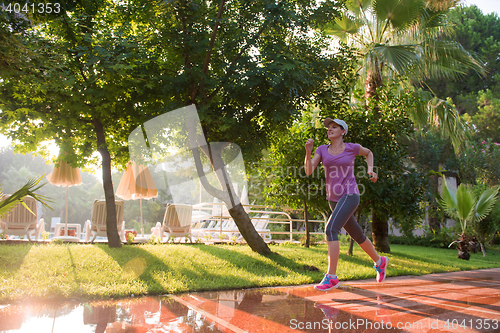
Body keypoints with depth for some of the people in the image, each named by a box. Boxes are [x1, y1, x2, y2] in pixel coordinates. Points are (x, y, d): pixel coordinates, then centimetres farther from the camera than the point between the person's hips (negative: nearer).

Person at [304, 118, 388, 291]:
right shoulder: (322, 149, 7)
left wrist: (370, 170, 7)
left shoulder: (352, 147, 0)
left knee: (331, 230, -24)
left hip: (350, 196, -5)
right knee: (357, 235, 18)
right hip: (334, 199, 5)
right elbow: (308, 171, -7)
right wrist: (308, 151, -21)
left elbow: (368, 153, 23)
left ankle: (331, 277, -22)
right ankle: (379, 261, 44)